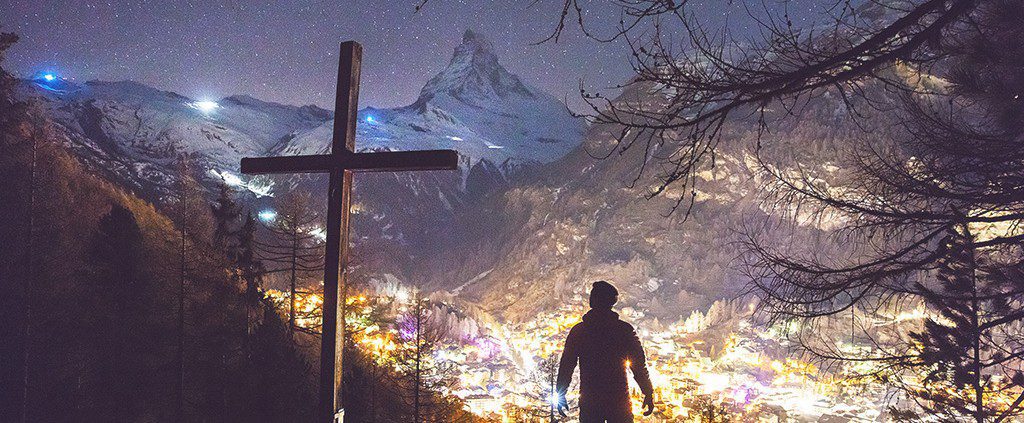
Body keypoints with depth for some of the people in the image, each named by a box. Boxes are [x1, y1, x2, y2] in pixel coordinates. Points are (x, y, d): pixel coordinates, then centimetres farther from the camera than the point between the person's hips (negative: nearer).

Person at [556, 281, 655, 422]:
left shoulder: (578, 330, 0)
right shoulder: (625, 329, -3)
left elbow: (566, 365, 3)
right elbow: (640, 366, -1)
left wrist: (561, 395, 13)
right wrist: (649, 394, 8)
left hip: (589, 401, 1)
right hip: (619, 400, -1)